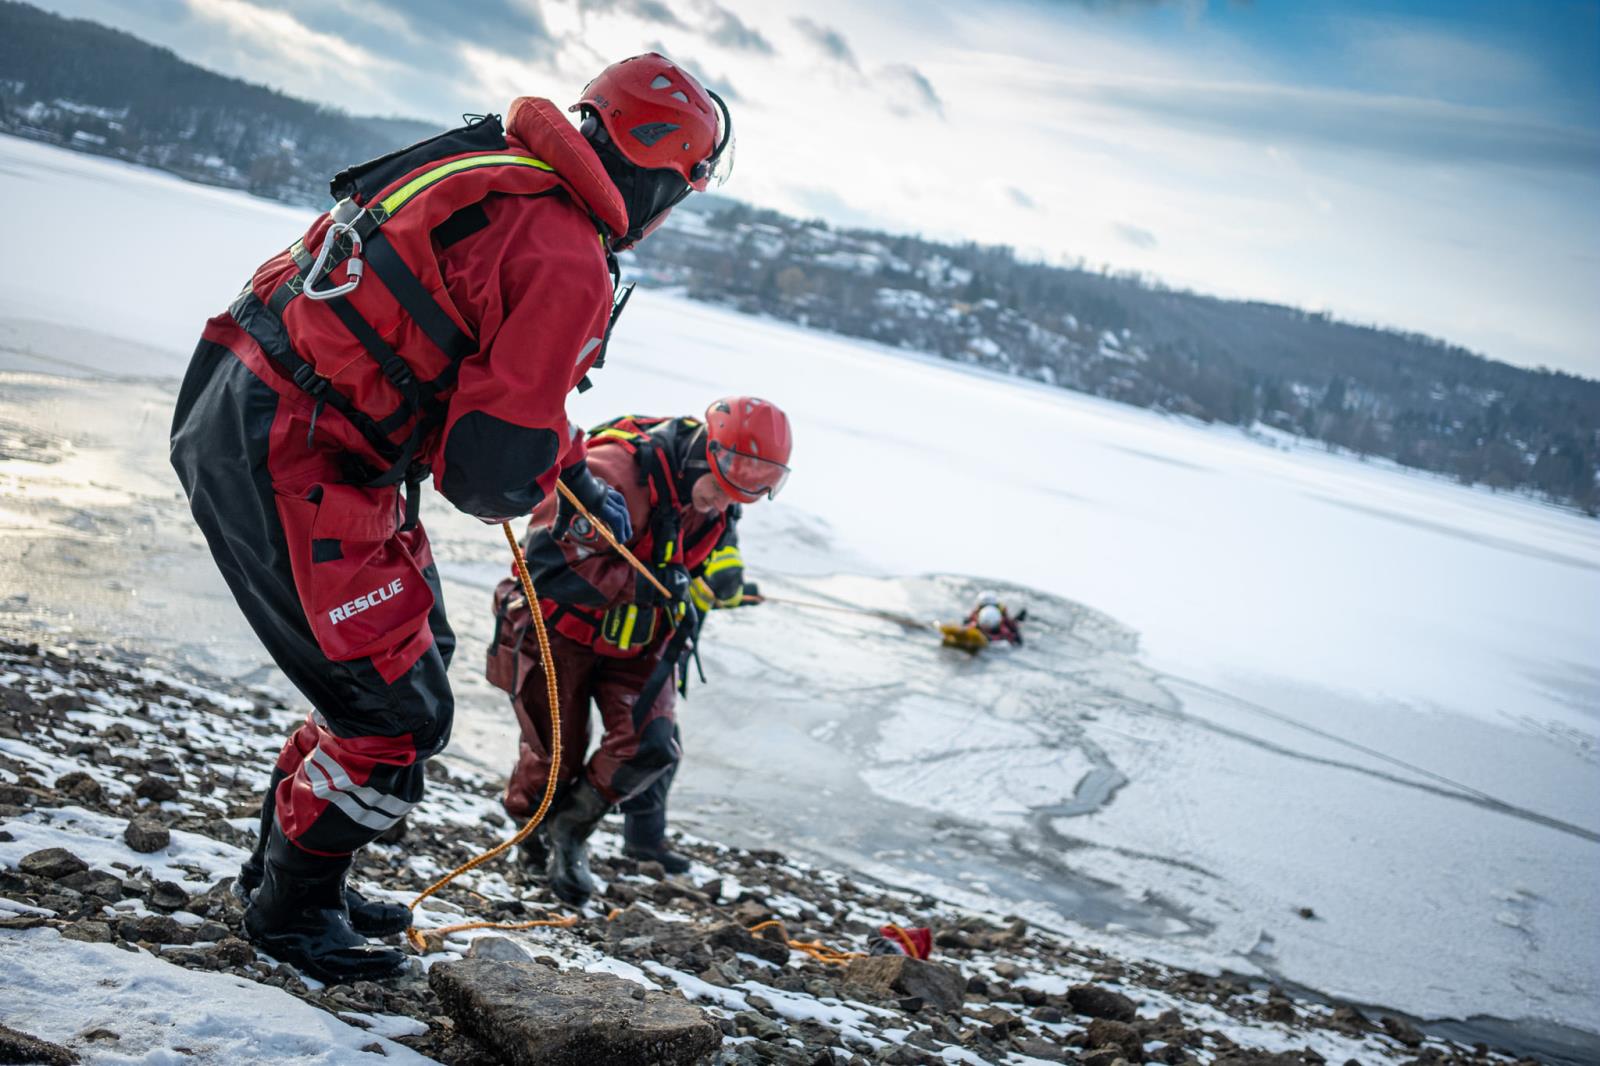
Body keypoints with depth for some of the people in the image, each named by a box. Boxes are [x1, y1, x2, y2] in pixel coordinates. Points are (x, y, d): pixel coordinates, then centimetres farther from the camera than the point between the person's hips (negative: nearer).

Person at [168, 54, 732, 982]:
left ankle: (291, 865, 37)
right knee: (400, 712, 0)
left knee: (417, 648, 23)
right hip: (289, 468, -10)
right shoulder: (573, 266, -20)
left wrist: (579, 472, 25)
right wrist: (535, 490, 3)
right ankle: (291, 909, 20)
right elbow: (495, 469, -20)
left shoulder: (500, 171, 10)